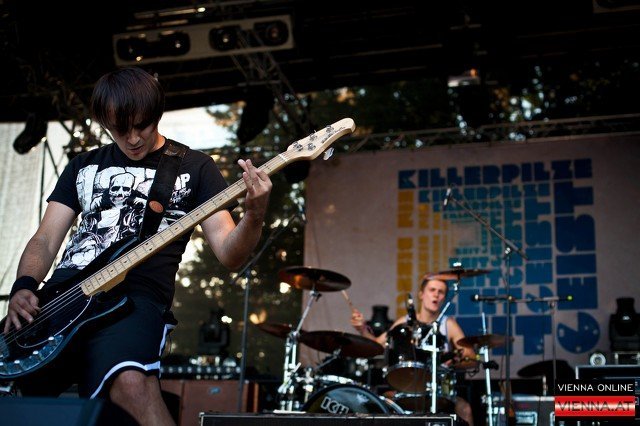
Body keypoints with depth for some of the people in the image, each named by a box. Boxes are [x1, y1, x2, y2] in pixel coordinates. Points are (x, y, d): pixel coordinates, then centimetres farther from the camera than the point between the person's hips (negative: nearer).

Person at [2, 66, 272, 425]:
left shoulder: (194, 167, 12)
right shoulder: (84, 165, 23)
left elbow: (229, 255, 4)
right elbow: (45, 241, 18)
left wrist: (254, 216, -18)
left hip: (136, 296, -4)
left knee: (131, 383, -37)